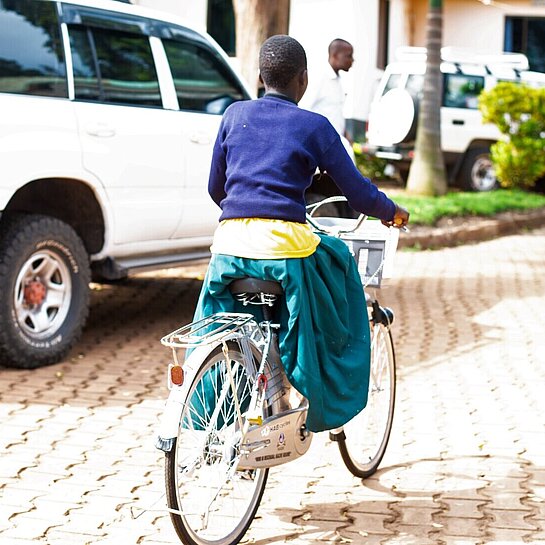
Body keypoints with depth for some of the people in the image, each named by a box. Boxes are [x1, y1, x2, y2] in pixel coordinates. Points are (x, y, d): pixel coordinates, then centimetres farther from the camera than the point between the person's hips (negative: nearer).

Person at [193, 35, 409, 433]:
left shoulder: (235, 115, 14)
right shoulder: (314, 126, 5)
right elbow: (358, 193, 6)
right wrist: (393, 213, 27)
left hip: (231, 240, 3)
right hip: (285, 242, -3)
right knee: (340, 262, 25)